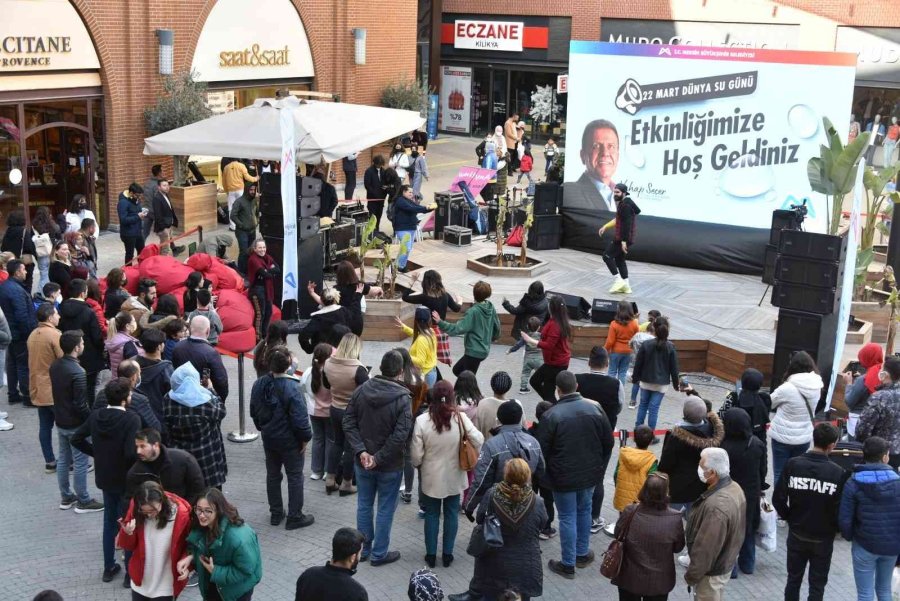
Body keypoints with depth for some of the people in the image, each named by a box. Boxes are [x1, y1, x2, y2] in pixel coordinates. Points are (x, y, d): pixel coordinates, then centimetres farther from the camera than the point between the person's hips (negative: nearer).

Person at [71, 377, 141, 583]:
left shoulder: (95, 415, -5)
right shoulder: (131, 419, -26)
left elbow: (76, 439, 4)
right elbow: (131, 453, -32)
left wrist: (96, 452, 10)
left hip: (104, 477, 6)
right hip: (126, 479, -6)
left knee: (109, 521, 21)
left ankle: (109, 567, 31)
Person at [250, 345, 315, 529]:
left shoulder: (259, 385, -5)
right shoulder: (292, 388, -26)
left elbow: (254, 412, 8)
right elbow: (300, 417, -23)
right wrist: (305, 437, -9)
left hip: (268, 438, 6)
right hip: (289, 440, -6)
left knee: (273, 474, 18)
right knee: (295, 476, 7)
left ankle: (276, 513, 28)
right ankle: (295, 517, 13)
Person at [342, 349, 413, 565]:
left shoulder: (361, 390, -6)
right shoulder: (402, 398, -19)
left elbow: (348, 423, -6)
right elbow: (400, 436, -25)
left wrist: (361, 451, -10)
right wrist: (379, 458, -17)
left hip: (363, 463, 4)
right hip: (390, 466, -4)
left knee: (364, 505, 19)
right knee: (385, 509, 10)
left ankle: (363, 548, 31)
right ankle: (379, 554, 20)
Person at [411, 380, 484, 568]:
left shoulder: (422, 421, -19)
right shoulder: (460, 418, -16)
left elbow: (416, 455, -14)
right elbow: (478, 441, -13)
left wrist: (418, 465, 9)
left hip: (431, 478, -1)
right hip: (454, 477, 1)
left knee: (432, 515, 16)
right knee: (451, 514, 16)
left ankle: (431, 555, 24)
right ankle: (447, 554, 24)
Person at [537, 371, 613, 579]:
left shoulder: (551, 416, -19)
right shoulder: (595, 409, -7)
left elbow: (544, 450, -13)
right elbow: (608, 443, 2)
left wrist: (544, 478, 4)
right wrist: (600, 467, 16)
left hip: (563, 477, -4)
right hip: (590, 474, 4)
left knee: (567, 517, 7)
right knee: (584, 511, 22)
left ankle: (568, 564, 15)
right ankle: (582, 554, 35)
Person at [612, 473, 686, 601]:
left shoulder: (630, 512, -23)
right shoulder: (674, 518, -22)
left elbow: (617, 535, -4)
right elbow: (678, 547, -5)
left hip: (630, 578, 0)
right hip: (659, 581, 0)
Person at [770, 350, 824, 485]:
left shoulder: (787, 388, -23)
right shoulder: (816, 387, -6)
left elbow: (770, 404, -8)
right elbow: (811, 409, 6)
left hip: (783, 436, -5)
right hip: (804, 437, 5)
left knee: (780, 473, 9)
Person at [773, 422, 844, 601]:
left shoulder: (793, 464, -12)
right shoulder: (838, 472, -19)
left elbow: (778, 499, -10)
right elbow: (840, 508, -17)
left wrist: (789, 518, 8)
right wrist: (835, 527, 4)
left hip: (796, 534, 2)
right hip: (823, 538, -2)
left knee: (793, 579, 19)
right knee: (817, 585, 13)